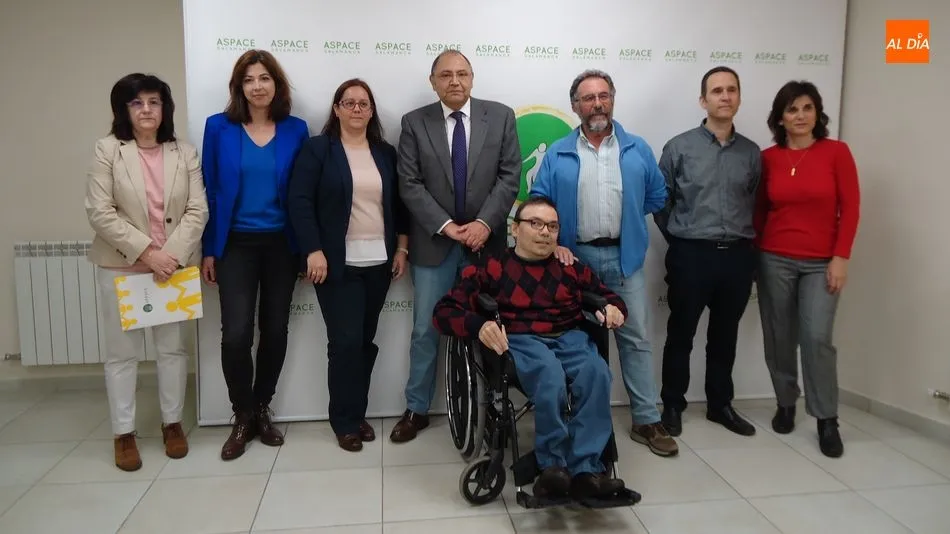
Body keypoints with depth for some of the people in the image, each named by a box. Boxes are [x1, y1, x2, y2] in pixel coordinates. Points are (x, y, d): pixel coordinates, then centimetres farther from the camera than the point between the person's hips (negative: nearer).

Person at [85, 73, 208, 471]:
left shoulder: (185, 153, 4)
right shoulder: (108, 150, -3)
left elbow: (198, 210, -2)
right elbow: (99, 213, -9)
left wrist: (172, 254, -14)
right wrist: (147, 252, -16)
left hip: (174, 264, 2)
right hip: (121, 266, -2)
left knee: (173, 347, 9)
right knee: (122, 352, 6)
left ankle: (172, 423, 24)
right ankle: (123, 433, 19)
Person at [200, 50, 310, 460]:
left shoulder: (295, 130, 2)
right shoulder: (219, 127, 0)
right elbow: (210, 190, 1)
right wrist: (208, 249, 0)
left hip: (281, 244, 2)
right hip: (236, 244, -1)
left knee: (275, 330, 8)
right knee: (236, 334, -9)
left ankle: (261, 410, 27)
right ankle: (242, 416, 13)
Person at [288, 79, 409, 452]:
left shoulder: (386, 153, 12)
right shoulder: (317, 149, 0)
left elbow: (399, 203, 14)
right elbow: (299, 202, -8)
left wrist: (401, 247, 6)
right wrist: (313, 251, -15)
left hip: (378, 262, 4)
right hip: (338, 263, -4)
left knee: (366, 341, 8)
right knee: (345, 341, -5)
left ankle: (358, 413, 22)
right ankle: (344, 420, 11)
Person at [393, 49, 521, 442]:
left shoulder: (500, 117, 3)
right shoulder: (414, 123, 1)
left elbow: (509, 177, -2)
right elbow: (410, 185, -4)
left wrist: (485, 223, -14)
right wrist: (446, 226, -14)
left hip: (485, 241, 1)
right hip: (434, 242, 0)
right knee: (425, 331, 7)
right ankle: (416, 410, 22)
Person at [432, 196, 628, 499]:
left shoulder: (571, 267, 23)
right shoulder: (491, 268, 12)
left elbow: (608, 295, 29)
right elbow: (445, 311, 4)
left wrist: (613, 308, 3)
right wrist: (479, 325, -17)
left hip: (570, 338, 3)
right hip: (520, 340, -3)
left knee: (596, 372, -31)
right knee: (550, 374, -36)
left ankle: (584, 470, -29)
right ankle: (554, 466, -24)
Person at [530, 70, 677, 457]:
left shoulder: (637, 149, 5)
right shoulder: (557, 155, 2)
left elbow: (657, 196, 13)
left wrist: (625, 217, 8)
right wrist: (553, 244, -11)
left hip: (624, 258, 1)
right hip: (574, 257, 0)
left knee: (636, 339, 3)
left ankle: (646, 421, 13)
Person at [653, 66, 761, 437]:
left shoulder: (752, 152, 7)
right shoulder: (679, 147, -3)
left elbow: (755, 203, 16)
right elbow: (660, 201, 1)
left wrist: (742, 241, 10)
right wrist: (680, 239, 5)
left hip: (738, 256, 3)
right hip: (691, 255, -3)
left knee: (725, 336, 14)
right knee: (680, 335, 6)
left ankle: (720, 404, 28)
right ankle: (673, 406, 20)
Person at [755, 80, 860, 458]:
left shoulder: (836, 152, -2)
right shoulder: (767, 158, 2)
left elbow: (850, 207, -3)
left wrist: (841, 257, -8)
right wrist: (754, 251, 4)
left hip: (822, 263, -2)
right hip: (774, 259, 2)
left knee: (817, 338, -9)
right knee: (779, 337, 7)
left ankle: (827, 421, 5)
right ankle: (785, 405, 26)